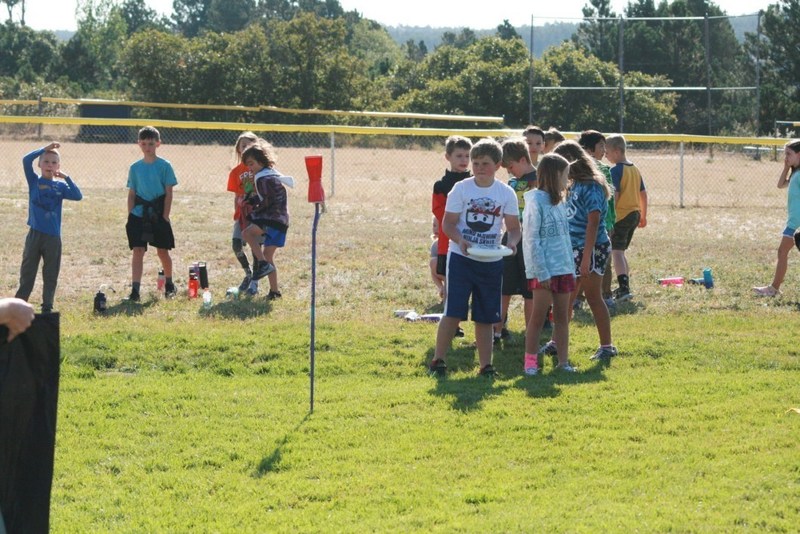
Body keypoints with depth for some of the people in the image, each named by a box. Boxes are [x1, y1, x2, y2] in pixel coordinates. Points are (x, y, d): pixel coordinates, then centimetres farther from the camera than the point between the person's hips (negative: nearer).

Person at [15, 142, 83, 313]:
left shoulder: (60, 186, 6)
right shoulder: (34, 181, 2)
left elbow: (78, 196, -9)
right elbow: (26, 160, -13)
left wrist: (66, 177, -10)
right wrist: (45, 149, -15)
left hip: (53, 236, 1)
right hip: (35, 234, -1)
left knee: (51, 275, 7)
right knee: (27, 272, 4)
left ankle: (47, 307, 14)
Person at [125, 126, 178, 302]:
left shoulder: (164, 166, -2)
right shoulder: (135, 168, 6)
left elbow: (169, 193, -3)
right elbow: (131, 194, 9)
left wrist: (165, 216, -8)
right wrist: (130, 215, 3)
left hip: (158, 215, -2)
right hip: (139, 215, 2)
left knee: (162, 252, 9)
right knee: (137, 251, -6)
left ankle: (169, 285, 29)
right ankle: (135, 290, -9)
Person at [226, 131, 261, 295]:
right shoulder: (236, 172, 6)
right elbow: (237, 196, 7)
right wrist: (237, 214, -6)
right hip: (242, 213, 3)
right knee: (236, 244, -8)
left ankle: (255, 282, 6)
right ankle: (248, 274, 15)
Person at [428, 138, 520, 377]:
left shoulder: (506, 193, 1)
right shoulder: (461, 189, -4)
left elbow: (514, 227, 3)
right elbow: (448, 223, -4)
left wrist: (512, 243, -18)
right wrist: (460, 240, -23)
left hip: (491, 261, 2)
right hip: (461, 258, -2)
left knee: (485, 317, 7)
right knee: (453, 312, -6)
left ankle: (486, 365, 13)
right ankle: (438, 360, 5)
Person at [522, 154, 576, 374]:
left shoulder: (560, 202, 13)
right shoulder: (535, 201, -11)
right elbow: (531, 240, -14)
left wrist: (572, 269, 13)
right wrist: (542, 272, -17)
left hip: (563, 269, 7)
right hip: (544, 270, -7)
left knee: (562, 316, 9)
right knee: (538, 316, -3)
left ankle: (563, 360, 14)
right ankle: (530, 362, 3)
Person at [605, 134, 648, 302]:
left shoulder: (616, 170, -12)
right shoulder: (635, 169, 14)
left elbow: (614, 195, -19)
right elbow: (643, 194, 18)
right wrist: (643, 216, 25)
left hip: (621, 215, -9)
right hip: (635, 214, 9)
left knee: (616, 251, -10)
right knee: (621, 251, 21)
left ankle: (624, 288, -22)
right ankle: (624, 286, 26)